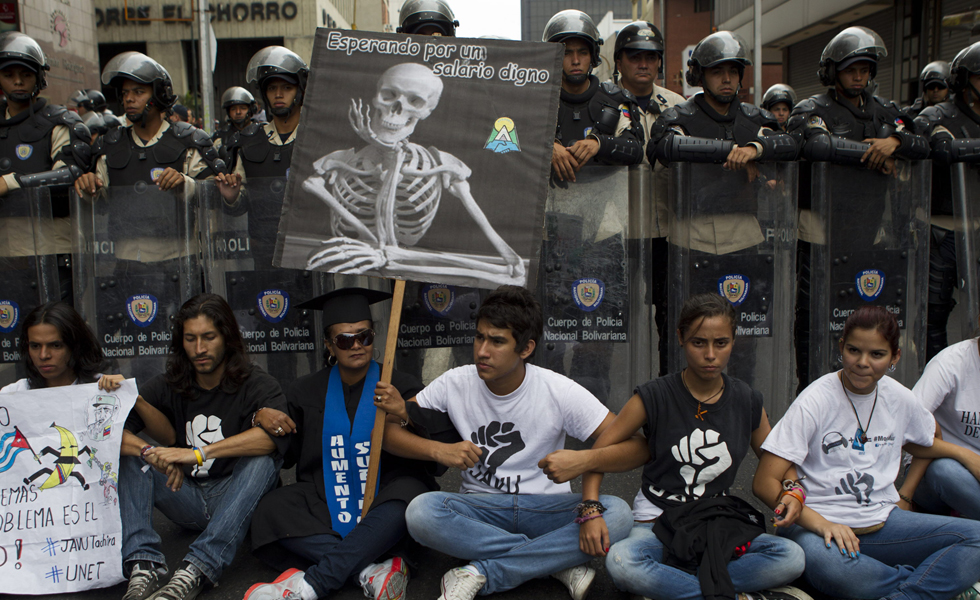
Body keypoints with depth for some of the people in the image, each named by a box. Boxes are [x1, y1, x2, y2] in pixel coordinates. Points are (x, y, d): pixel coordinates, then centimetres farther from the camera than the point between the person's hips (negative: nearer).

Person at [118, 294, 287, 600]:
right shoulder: (168, 386, 3)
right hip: (189, 501, 4)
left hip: (234, 498, -3)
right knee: (128, 455, -14)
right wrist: (151, 454, -31)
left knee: (263, 459, -32)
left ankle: (197, 569, -42)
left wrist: (199, 454, -37)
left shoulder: (255, 384, -9)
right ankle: (143, 565, -31)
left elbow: (275, 435, -31)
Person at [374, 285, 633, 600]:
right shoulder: (455, 383, -5)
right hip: (481, 507, 1)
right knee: (420, 512, -31)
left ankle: (481, 573, -24)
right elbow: (386, 431, -2)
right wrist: (438, 450, -20)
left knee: (618, 514, -30)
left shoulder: (559, 391, -10)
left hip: (546, 507, -1)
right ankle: (559, 563, -20)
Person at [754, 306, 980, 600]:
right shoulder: (815, 402, -11)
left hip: (883, 521, 5)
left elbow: (923, 444, 31)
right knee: (824, 562, -39)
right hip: (821, 523, -5)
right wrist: (820, 523, -28)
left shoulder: (899, 398, 6)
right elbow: (764, 482, -16)